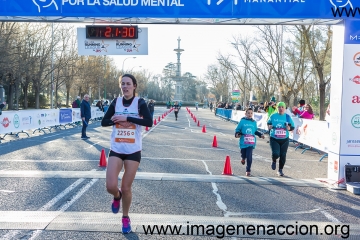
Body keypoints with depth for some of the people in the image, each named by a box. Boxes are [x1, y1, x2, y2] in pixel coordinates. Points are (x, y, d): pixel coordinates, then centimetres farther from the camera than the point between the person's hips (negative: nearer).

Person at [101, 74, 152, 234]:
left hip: (133, 151, -2)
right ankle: (117, 196, 28)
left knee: (126, 188, 5)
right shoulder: (116, 102, 3)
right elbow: (104, 122, 3)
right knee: (110, 186, -10)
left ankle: (125, 218, 29)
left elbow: (149, 122, -19)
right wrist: (117, 120, -14)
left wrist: (127, 118, -22)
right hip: (116, 150, 2)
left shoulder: (140, 102, -6)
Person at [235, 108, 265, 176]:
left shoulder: (254, 122, 7)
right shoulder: (242, 121, -2)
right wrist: (237, 134, -17)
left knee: (249, 156, -10)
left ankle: (248, 171, 4)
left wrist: (260, 135, 8)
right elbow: (237, 129, 2)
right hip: (243, 142, -1)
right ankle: (243, 158, 53)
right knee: (244, 155, 12)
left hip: (251, 142, 1)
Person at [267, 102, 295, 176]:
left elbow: (292, 127, 5)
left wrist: (289, 128, -17)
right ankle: (274, 161, 21)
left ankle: (280, 170, 25)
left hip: (284, 139, 1)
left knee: (283, 155, 5)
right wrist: (269, 126, -7)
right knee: (276, 154, -16)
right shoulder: (273, 116, 1)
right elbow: (268, 123, 16)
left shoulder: (287, 117, 1)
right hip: (274, 139, -1)